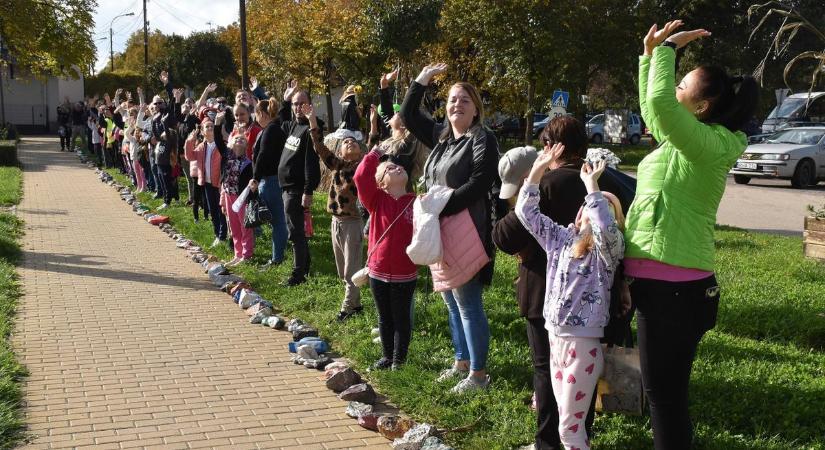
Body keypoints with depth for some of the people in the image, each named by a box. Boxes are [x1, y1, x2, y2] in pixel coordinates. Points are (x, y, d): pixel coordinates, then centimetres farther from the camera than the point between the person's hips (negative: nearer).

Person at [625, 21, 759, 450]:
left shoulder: (707, 145, -16)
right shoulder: (684, 141, 11)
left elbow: (659, 102, -31)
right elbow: (652, 110, 29)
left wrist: (667, 48, -15)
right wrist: (651, 55, 19)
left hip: (672, 286, -10)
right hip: (661, 281, 10)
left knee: (663, 389, 0)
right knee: (666, 386, 19)